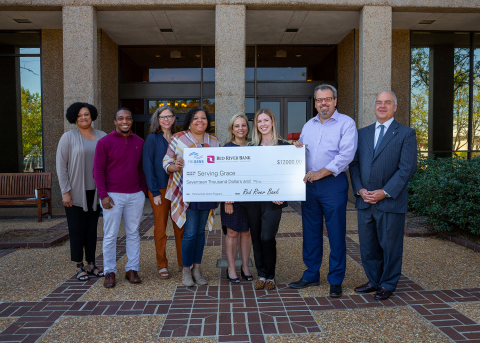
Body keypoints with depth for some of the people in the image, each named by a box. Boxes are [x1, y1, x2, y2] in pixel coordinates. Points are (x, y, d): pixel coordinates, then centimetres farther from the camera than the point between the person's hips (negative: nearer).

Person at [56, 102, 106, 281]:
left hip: (95, 192, 3)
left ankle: (91, 264, 22)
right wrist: (65, 191, -10)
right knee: (77, 230, 4)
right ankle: (79, 267, 17)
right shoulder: (68, 137, -3)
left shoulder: (102, 137, 5)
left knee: (92, 229, 10)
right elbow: (61, 165, -5)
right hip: (75, 192, -3)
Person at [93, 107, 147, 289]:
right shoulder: (105, 142, -2)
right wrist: (103, 195, -10)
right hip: (113, 196, -3)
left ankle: (132, 269, 19)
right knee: (110, 236, 3)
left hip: (135, 195, 3)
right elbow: (98, 170, -4)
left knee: (133, 234, 9)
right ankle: (110, 272, 14)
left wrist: (143, 191, 10)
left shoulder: (139, 142, 9)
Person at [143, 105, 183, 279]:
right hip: (160, 189, -3)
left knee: (180, 227, 6)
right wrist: (154, 192, -11)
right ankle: (162, 265, 16)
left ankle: (183, 261, 19)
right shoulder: (152, 139, -1)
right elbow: (148, 166, -5)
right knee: (160, 228, 5)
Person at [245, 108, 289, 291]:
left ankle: (270, 276, 13)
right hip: (252, 199, 4)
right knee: (256, 238, 9)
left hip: (272, 200, -4)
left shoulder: (283, 145, 0)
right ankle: (261, 275, 24)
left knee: (267, 238, -7)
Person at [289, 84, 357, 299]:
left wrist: (321, 173, -16)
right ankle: (311, 275, 24)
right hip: (309, 184, 5)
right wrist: (297, 148, -3)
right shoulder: (308, 125, 16)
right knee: (310, 232, 11)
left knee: (336, 234, 0)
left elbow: (346, 154, -13)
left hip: (333, 184, -5)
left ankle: (336, 281, 13)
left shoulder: (346, 123, -2)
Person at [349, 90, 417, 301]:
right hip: (364, 202, 4)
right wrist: (359, 189, -6)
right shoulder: (362, 133, 13)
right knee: (367, 246, 12)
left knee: (390, 246, 7)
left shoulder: (406, 134, 0)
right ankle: (374, 281, 29)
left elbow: (407, 167, -8)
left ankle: (387, 285, 24)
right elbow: (354, 164, 9)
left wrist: (385, 192, -15)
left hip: (390, 202, -4)